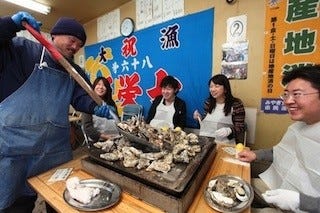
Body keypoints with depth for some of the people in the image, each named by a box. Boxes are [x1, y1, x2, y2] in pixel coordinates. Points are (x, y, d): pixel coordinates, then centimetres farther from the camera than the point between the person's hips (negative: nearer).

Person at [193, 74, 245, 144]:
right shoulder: (208, 102, 8)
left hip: (224, 144, -2)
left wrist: (229, 130, -22)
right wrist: (199, 118, 1)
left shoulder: (236, 104, -5)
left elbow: (240, 128, -4)